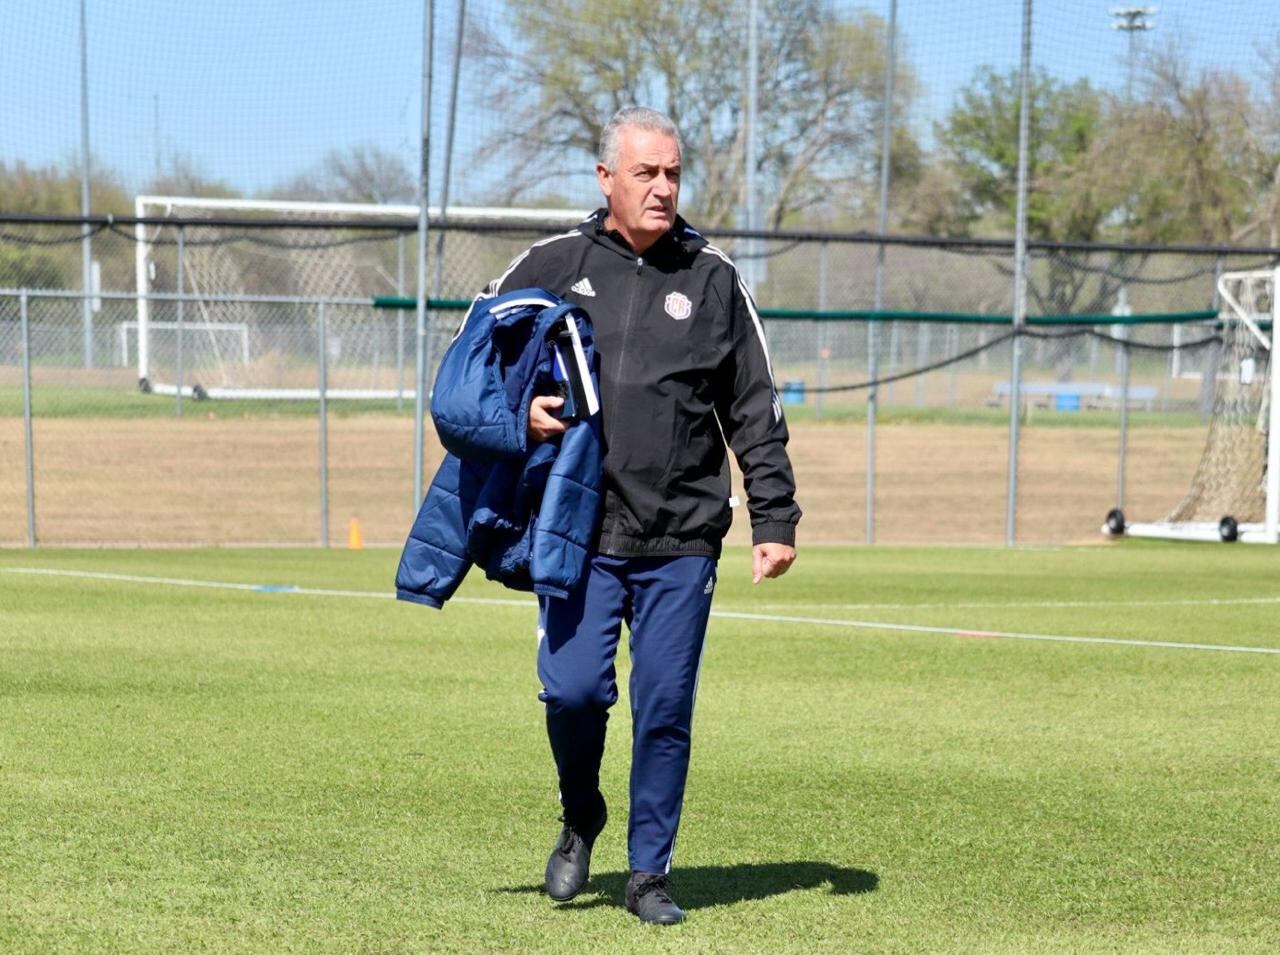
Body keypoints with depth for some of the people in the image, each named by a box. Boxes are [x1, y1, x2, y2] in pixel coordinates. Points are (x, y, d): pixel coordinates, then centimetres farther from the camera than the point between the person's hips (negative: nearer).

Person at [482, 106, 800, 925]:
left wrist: (775, 519, 4)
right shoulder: (553, 266, 6)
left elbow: (755, 411, 10)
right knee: (574, 689, -9)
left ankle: (650, 872, 14)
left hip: (683, 541, 1)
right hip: (578, 531, 0)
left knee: (667, 708, 0)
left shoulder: (714, 279, 7)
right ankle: (581, 823, 20)